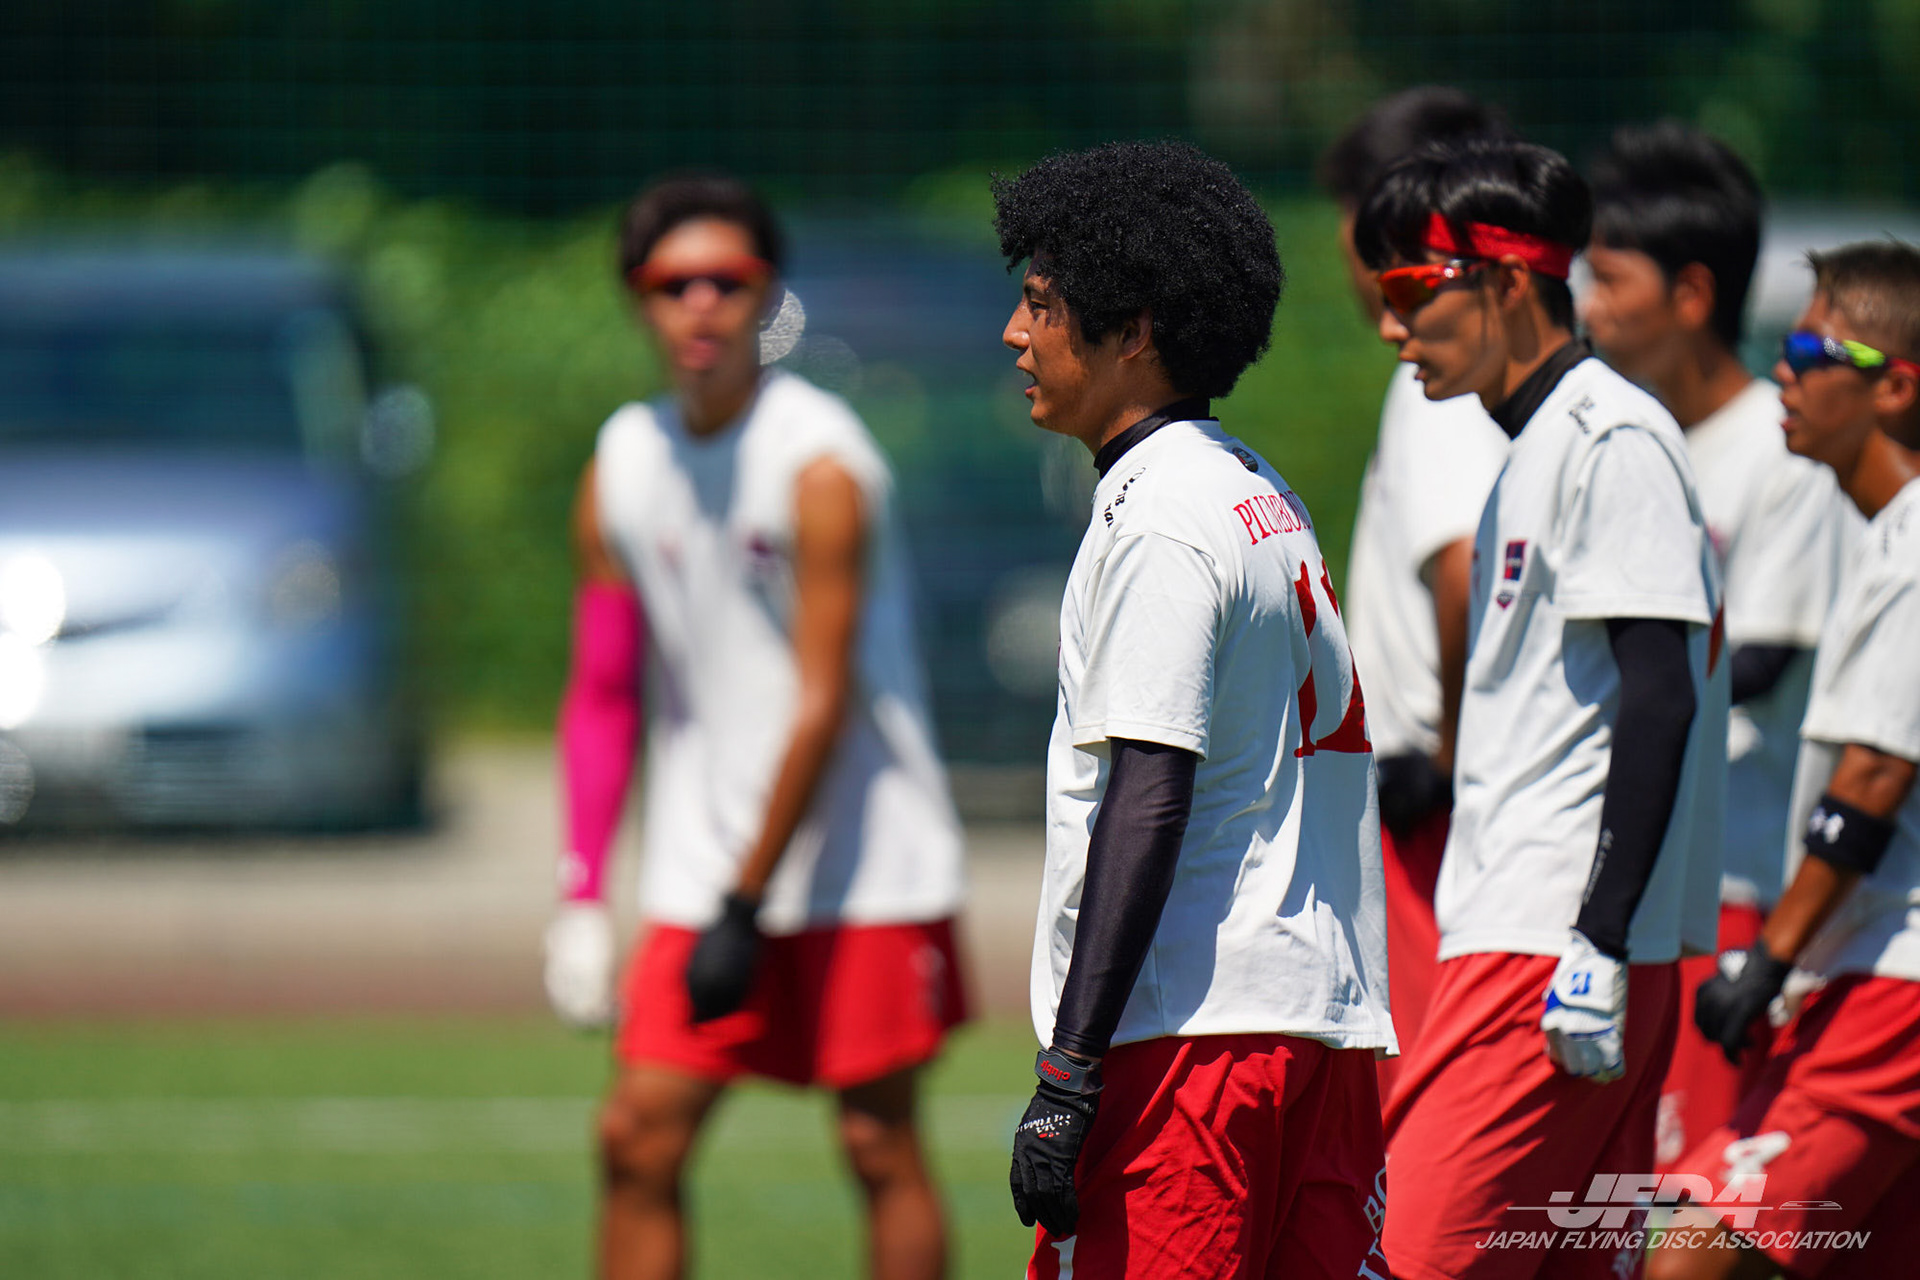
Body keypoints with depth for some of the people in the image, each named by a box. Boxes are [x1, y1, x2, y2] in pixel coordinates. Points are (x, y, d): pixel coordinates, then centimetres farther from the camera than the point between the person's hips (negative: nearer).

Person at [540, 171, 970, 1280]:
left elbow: (822, 704, -15)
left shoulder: (821, 464, -15)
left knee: (881, 1147, -2)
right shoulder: (623, 467, 5)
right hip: (706, 869, 6)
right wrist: (584, 893, 5)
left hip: (866, 865, -5)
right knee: (639, 1140, -2)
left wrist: (749, 905, -15)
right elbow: (604, 692, 11)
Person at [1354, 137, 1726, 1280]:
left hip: (1555, 940, -10)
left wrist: (1599, 946, -22)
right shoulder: (1538, 449, 21)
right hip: (1523, 939, 10)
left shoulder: (1613, 440, -10)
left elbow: (1658, 701, -18)